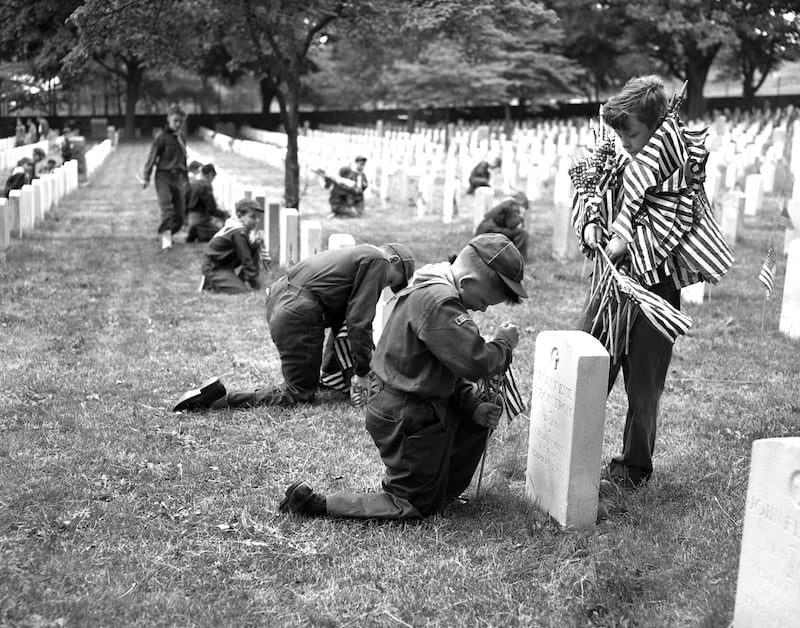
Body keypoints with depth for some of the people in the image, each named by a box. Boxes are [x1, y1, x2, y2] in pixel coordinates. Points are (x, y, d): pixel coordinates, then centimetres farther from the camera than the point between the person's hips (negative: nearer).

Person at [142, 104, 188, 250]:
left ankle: (167, 235, 19)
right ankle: (166, 239, -25)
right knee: (166, 208, -19)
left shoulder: (181, 138, 12)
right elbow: (152, 157, -6)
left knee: (180, 212, 4)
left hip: (178, 178, 6)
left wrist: (185, 178, 25)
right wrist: (146, 177, -8)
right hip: (163, 176, -6)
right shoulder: (162, 137, -7)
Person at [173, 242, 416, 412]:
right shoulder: (377, 261, -3)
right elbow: (360, 319, -10)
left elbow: (341, 308, 27)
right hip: (298, 315, -9)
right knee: (300, 393, 0)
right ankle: (221, 399, -12)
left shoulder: (360, 253, 25)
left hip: (277, 299, 10)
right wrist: (362, 371, -3)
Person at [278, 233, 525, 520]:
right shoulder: (439, 303, -24)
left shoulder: (434, 292, 11)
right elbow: (475, 363, -30)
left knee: (485, 412, 21)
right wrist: (504, 342, -10)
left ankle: (442, 488, 28)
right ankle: (315, 503, 1)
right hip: (406, 418, -10)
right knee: (414, 509, 3)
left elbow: (452, 368, 15)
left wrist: (474, 406, 3)